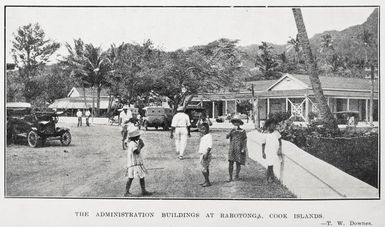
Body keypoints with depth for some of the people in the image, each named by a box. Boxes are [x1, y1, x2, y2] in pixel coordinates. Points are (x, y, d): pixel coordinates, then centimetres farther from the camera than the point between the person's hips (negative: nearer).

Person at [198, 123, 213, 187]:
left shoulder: (208, 136, -15)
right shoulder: (203, 136, 15)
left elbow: (209, 146, -21)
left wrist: (206, 154, -25)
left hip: (206, 154, -10)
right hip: (203, 154, 10)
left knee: (204, 169, -11)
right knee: (206, 168, 15)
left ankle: (208, 182, -6)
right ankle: (206, 181, 22)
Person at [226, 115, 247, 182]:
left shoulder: (243, 131, 1)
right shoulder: (232, 130, 10)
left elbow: (245, 140, 0)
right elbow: (227, 137, -2)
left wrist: (243, 148, -9)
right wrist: (232, 131, -13)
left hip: (239, 149, -2)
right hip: (232, 149, 2)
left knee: (238, 163, 2)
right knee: (231, 162, -6)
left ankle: (237, 176, 19)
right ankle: (230, 177, -2)